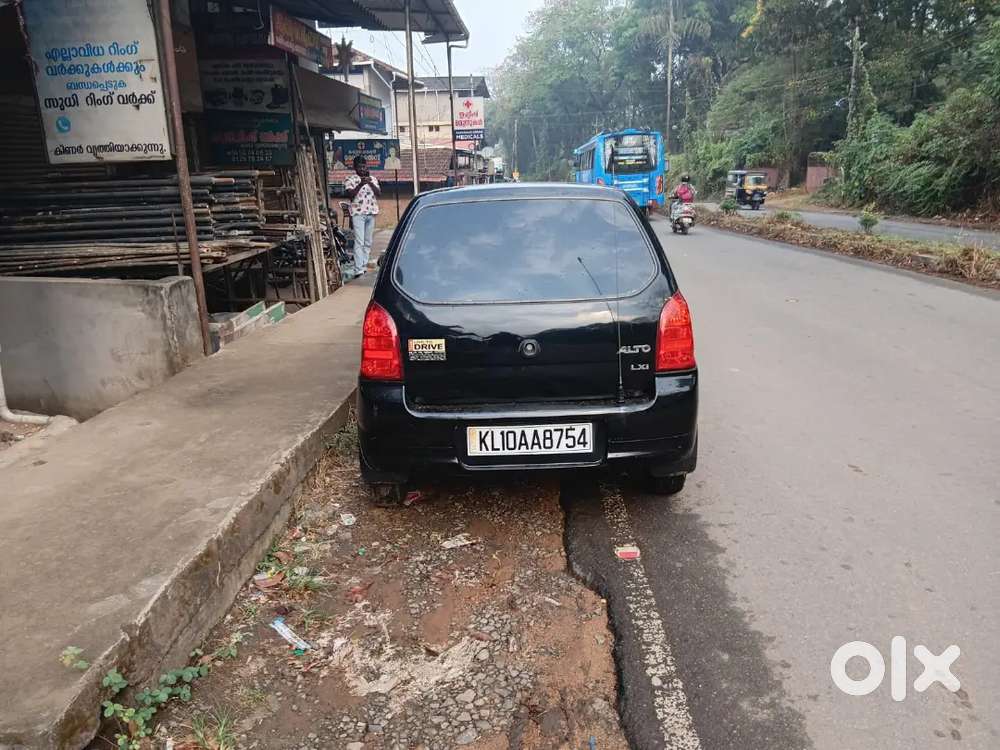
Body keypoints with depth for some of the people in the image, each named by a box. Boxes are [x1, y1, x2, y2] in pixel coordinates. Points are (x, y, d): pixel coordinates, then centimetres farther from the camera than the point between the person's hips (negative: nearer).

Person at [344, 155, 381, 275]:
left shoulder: (372, 179, 14)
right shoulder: (350, 180, 1)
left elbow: (379, 193, 2)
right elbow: (350, 194, -12)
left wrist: (370, 184, -13)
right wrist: (360, 184, -22)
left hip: (371, 213, 5)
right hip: (358, 213, -5)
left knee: (368, 242, 8)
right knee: (359, 242, -12)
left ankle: (364, 265, 17)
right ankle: (358, 269, -16)